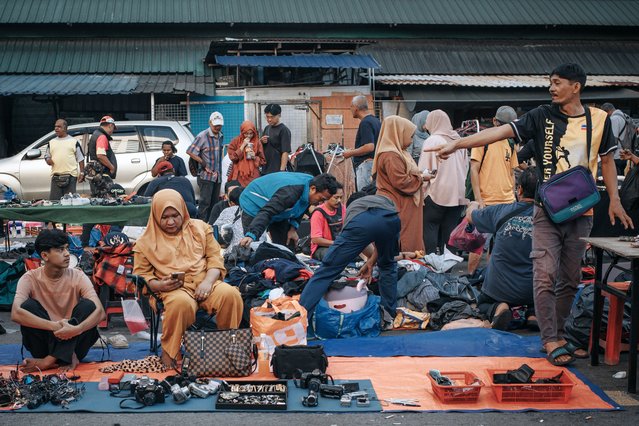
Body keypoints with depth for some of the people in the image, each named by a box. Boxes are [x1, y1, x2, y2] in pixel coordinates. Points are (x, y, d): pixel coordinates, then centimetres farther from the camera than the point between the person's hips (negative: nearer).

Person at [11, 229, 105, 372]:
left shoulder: (78, 277, -9)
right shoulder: (30, 278, -11)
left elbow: (100, 312, -22)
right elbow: (16, 313, -28)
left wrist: (76, 329, -41)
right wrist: (54, 326, -39)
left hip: (72, 340, 1)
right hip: (45, 337, -1)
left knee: (88, 305, -23)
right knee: (28, 306, -23)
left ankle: (50, 360, -27)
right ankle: (67, 358, -23)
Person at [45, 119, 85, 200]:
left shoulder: (73, 141, 6)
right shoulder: (51, 142, 16)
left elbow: (80, 158, 6)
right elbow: (46, 156, 21)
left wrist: (82, 173, -2)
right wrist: (48, 160, -3)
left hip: (70, 176, -3)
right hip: (56, 177, 3)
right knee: (54, 200, 0)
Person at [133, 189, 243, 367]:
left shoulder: (200, 228, 15)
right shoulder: (147, 242, 11)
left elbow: (215, 257, 10)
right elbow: (141, 274, 9)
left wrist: (208, 281, -9)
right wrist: (158, 285, -12)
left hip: (205, 284, 3)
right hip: (174, 289, -2)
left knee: (231, 294, -30)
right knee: (181, 303, -40)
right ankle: (169, 352, -19)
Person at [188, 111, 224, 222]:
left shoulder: (221, 136, 11)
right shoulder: (202, 136, -10)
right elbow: (190, 151, -12)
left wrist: (219, 171, 13)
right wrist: (203, 164, -11)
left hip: (217, 175, 7)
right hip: (206, 176, -7)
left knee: (214, 203, 9)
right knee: (205, 202, -10)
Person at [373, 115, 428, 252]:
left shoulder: (397, 152, 16)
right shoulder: (391, 156, -19)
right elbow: (401, 182, -23)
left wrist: (419, 175, 10)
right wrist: (421, 178, -11)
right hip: (397, 209, -11)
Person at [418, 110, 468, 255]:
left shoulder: (432, 141, -7)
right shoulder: (458, 141, 10)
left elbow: (424, 170, -9)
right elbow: (465, 167, 14)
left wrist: (422, 191, -3)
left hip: (437, 193, -5)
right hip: (458, 194, 6)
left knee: (430, 228, 1)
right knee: (450, 231, 8)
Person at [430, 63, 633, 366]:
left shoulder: (599, 119, 5)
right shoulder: (542, 116, 0)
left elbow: (607, 160, 14)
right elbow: (500, 132, -7)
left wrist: (614, 200, 6)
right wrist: (457, 145, -16)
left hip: (581, 212, 2)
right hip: (548, 210, -2)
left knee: (570, 279, 8)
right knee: (545, 276, -10)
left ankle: (558, 335, 21)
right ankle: (551, 341, -5)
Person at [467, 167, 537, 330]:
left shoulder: (500, 212, -11)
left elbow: (470, 215, 10)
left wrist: (474, 205, 35)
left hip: (499, 290, -1)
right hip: (533, 291, 1)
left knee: (483, 303, 30)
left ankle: (496, 309, -3)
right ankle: (534, 311, 2)